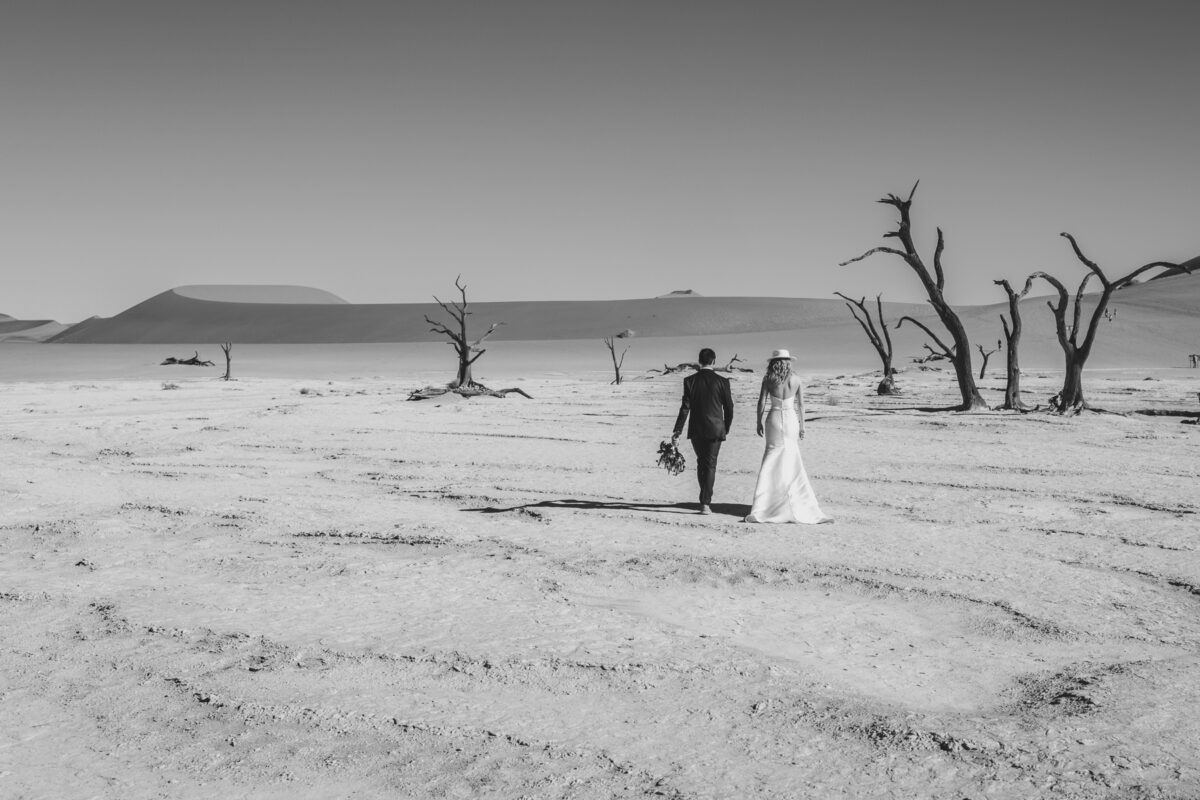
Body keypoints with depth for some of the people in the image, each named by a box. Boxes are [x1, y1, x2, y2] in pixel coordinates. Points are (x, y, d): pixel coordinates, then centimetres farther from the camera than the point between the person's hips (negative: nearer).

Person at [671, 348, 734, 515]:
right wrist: (726, 429, 14)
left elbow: (685, 407, -7)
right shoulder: (722, 381, -5)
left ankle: (706, 499, 25)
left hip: (696, 429, 2)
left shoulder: (689, 381, -4)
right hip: (715, 429, -1)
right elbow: (729, 408, 0)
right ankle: (705, 502, -6)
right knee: (710, 465, 2)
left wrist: (678, 430, -5)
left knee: (701, 463, 17)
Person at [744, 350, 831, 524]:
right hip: (791, 420, 1)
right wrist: (802, 426, 9)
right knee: (792, 462, 9)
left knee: (772, 462, 5)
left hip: (774, 419, -1)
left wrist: (759, 423, 4)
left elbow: (761, 402, -5)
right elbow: (801, 404, 3)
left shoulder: (768, 378, -4)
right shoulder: (795, 378, 1)